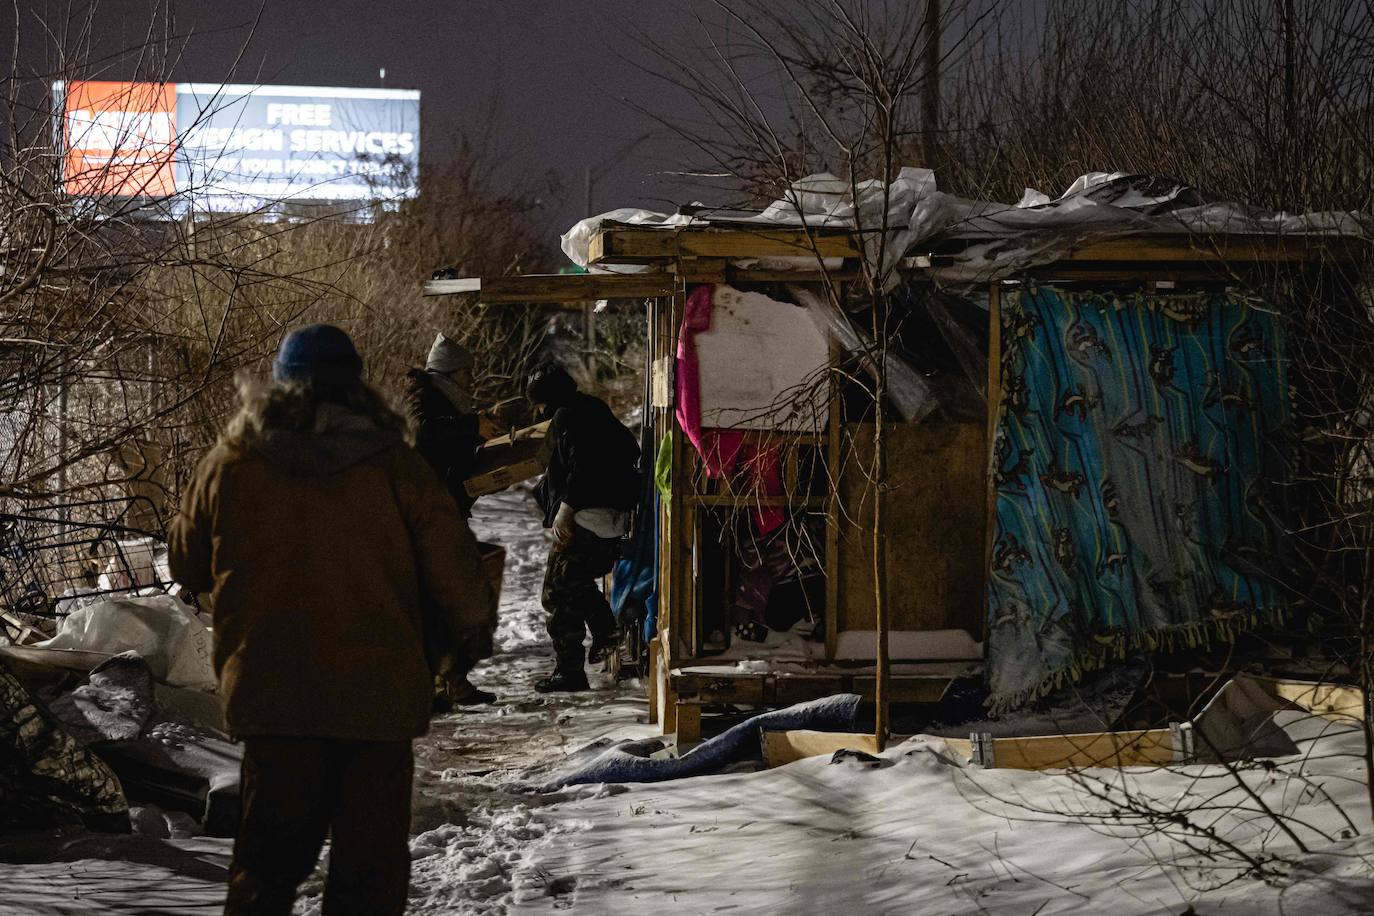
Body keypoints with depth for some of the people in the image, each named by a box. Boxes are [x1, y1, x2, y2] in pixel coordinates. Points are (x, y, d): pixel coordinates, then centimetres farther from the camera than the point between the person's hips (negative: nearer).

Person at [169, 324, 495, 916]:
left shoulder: (228, 463, 1)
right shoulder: (394, 465, -5)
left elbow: (188, 567, 13)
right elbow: (458, 579, -6)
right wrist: (471, 623, 15)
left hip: (269, 691, 2)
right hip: (378, 695, -2)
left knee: (269, 852, 14)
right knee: (371, 866, 6)